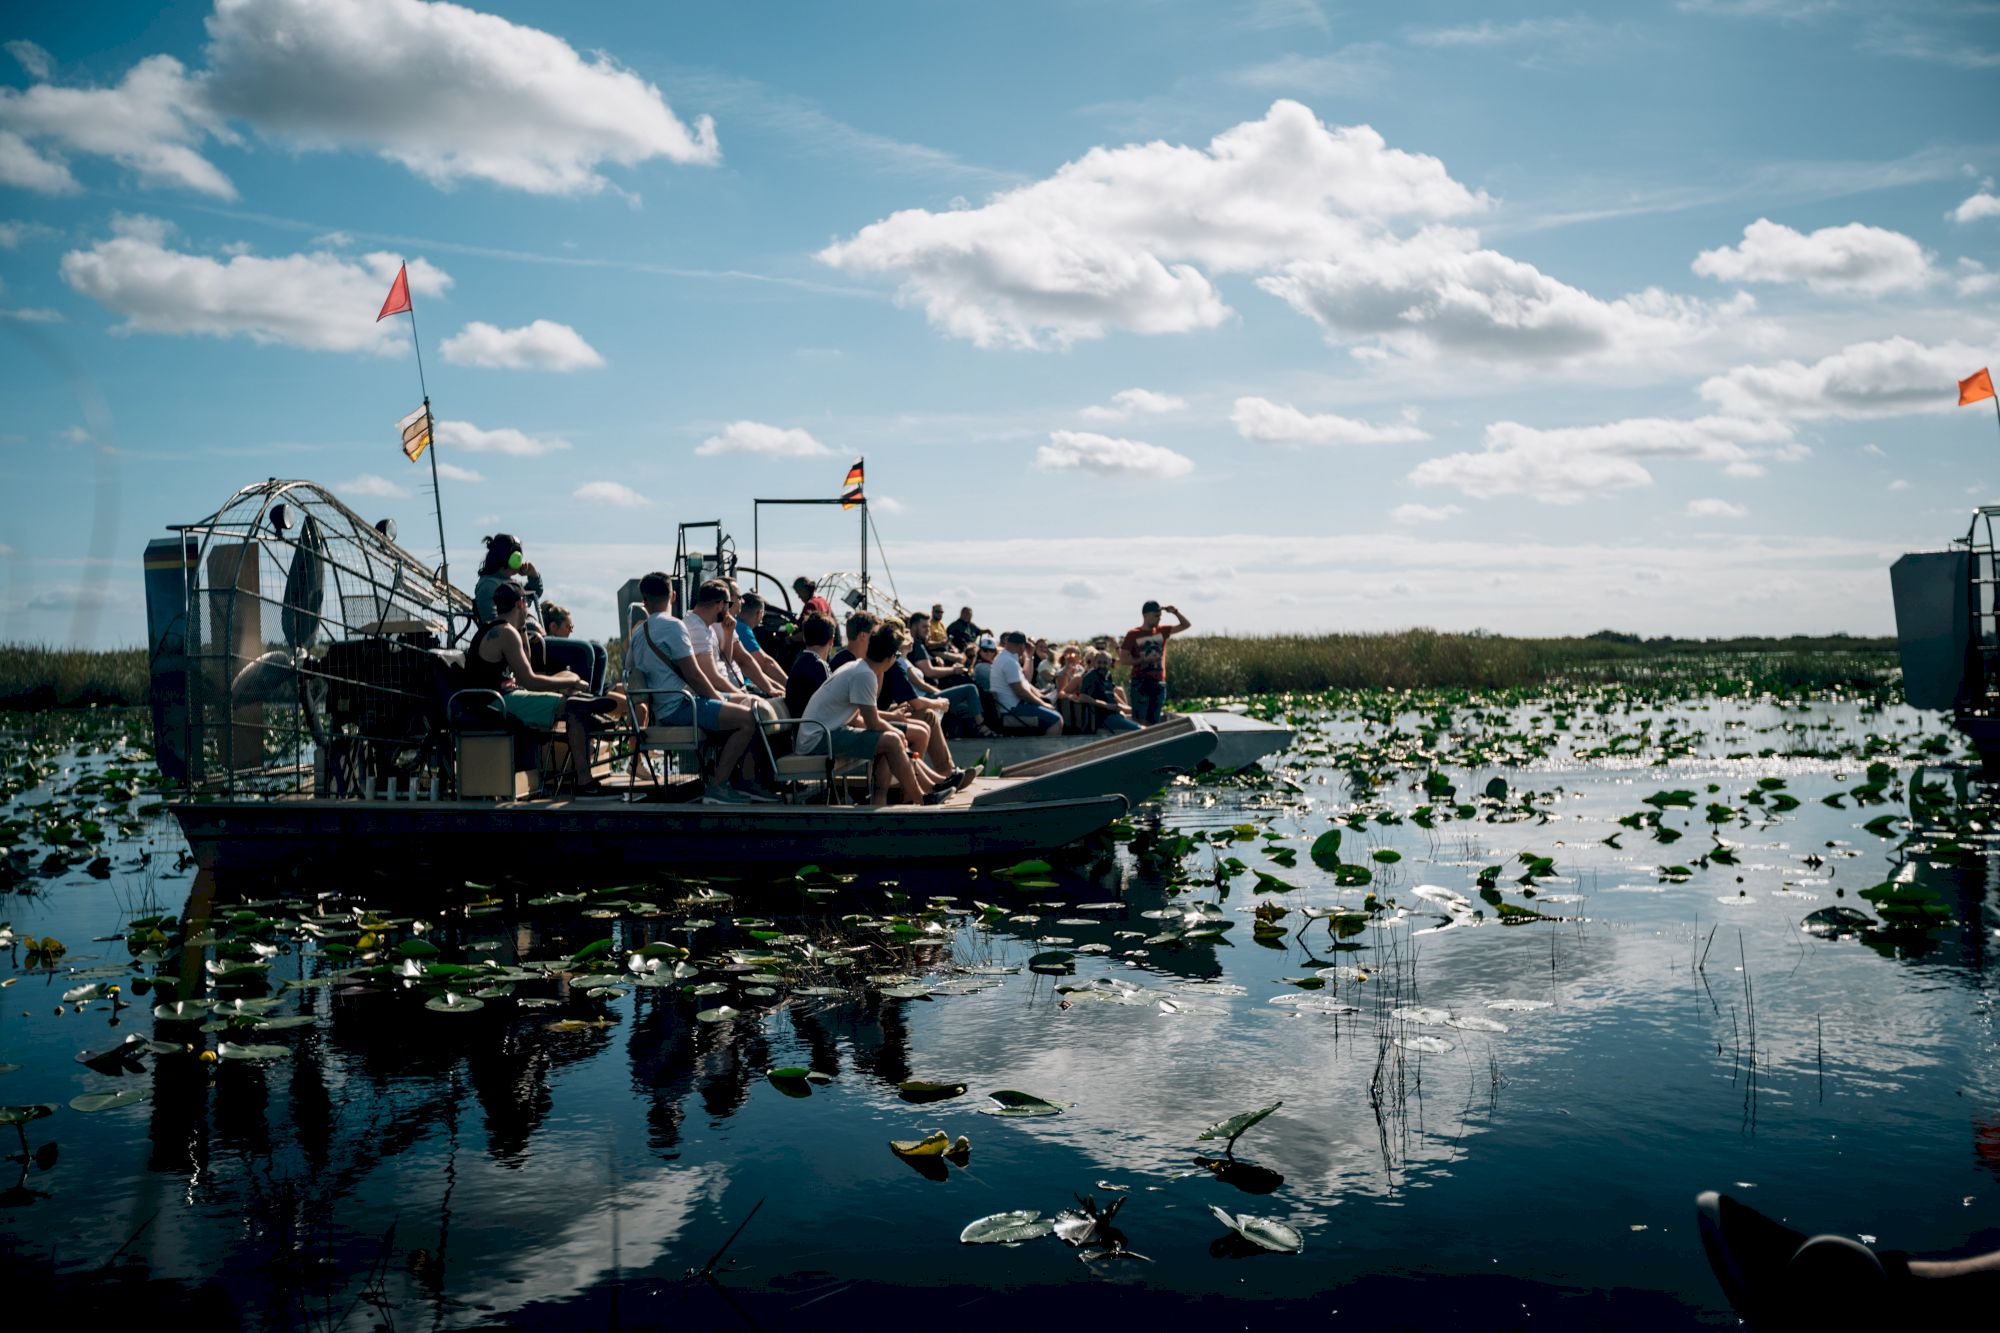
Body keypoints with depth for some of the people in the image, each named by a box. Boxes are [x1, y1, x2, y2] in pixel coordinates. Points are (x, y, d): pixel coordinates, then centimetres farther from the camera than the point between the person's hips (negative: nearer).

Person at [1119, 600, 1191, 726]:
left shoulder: (1162, 631, 11)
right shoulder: (1133, 634, -1)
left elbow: (1185, 625, 14)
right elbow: (1123, 659, -3)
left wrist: (1175, 612, -1)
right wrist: (1143, 660, -14)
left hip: (1159, 683, 4)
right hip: (1140, 682, -4)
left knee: (1153, 722, 5)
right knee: (1139, 722, -12)